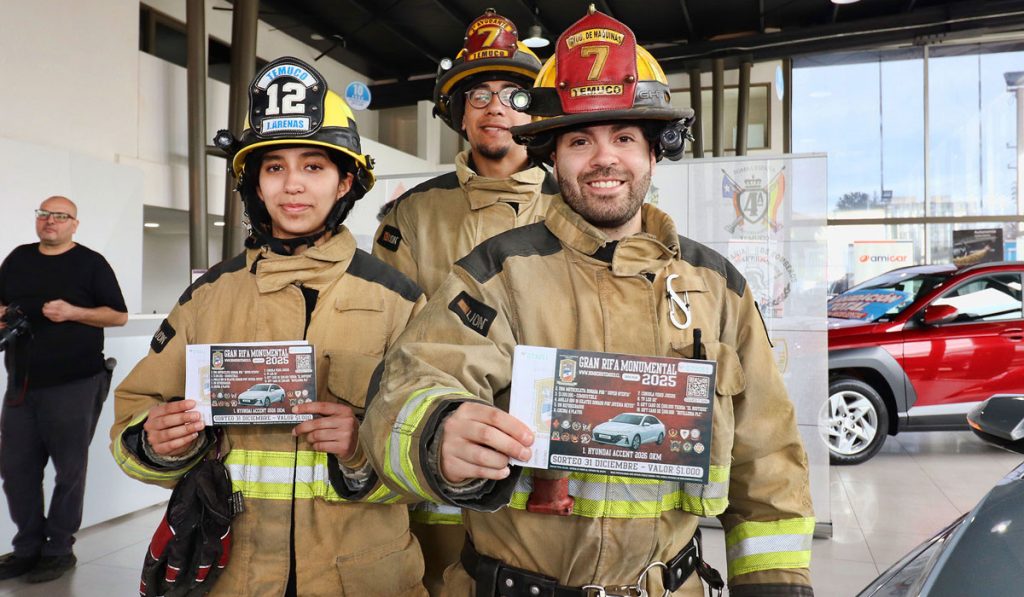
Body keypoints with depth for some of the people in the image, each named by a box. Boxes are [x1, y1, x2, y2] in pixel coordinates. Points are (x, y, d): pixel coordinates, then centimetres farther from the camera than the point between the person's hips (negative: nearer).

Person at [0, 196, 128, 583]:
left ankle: (59, 550, 17)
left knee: (69, 469, 3)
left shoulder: (90, 263, -1)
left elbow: (119, 315, -4)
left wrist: (72, 312, -17)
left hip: (74, 385, -5)